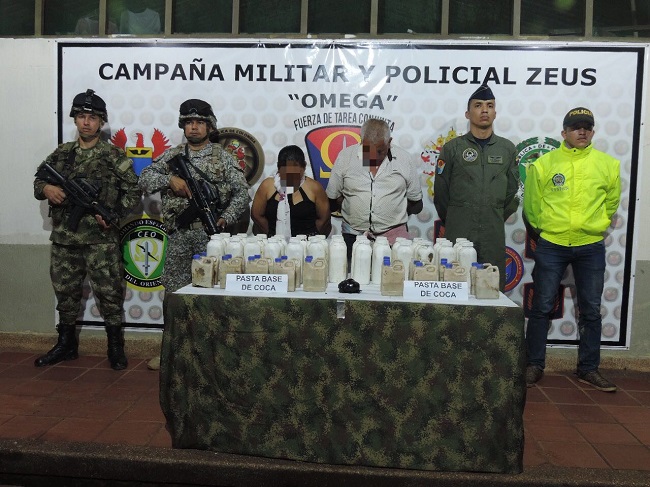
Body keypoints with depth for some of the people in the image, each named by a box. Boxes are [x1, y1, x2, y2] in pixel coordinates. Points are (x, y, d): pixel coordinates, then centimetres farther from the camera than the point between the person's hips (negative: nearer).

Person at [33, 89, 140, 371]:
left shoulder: (114, 155, -2)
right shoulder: (61, 153, 11)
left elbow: (133, 190, -2)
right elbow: (38, 181, 17)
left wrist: (113, 213, -14)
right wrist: (46, 189, -6)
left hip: (100, 239, -4)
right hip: (64, 237, 5)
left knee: (109, 292, -2)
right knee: (65, 292, 14)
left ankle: (115, 347, 12)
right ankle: (66, 345, 29)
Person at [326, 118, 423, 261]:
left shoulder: (404, 159, 2)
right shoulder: (345, 156, 1)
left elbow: (415, 204, 9)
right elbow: (332, 199, 7)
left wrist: (394, 217, 3)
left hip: (393, 236, 0)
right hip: (353, 237, 0)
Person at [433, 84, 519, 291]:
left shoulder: (507, 148, 10)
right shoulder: (452, 148, 3)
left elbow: (512, 190, 14)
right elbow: (441, 191, 5)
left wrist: (497, 219, 11)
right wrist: (452, 222, 9)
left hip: (494, 235, 2)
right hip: (458, 232, -2)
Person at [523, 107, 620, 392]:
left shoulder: (608, 165, 4)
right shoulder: (544, 164, -1)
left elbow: (611, 202, 16)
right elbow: (532, 204, 6)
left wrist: (596, 226, 15)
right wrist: (543, 229, 8)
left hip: (591, 247, 2)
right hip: (551, 245, -2)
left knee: (591, 310, 9)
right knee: (542, 307, 3)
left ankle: (588, 369, 22)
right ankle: (534, 365, 15)